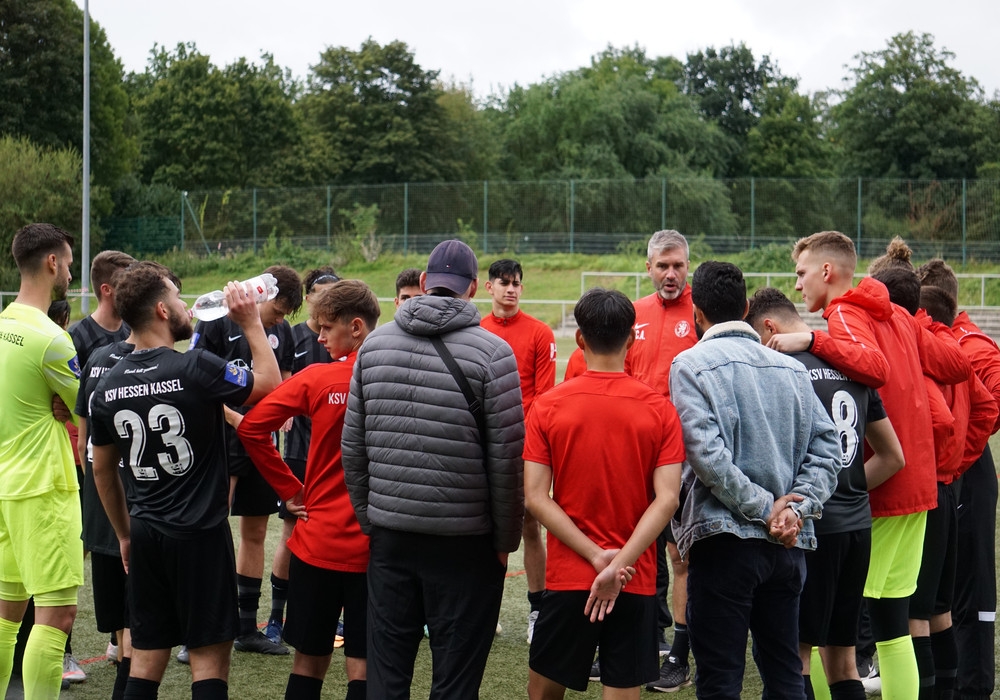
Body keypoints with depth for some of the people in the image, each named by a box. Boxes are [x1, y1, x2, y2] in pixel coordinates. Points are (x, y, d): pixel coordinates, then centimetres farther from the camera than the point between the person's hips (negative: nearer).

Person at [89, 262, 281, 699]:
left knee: (147, 655, 12)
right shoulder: (196, 368, -15)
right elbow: (270, 383, -2)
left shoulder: (109, 385, 3)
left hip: (146, 533, 6)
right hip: (201, 532, -6)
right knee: (209, 656, 1)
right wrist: (251, 323, 6)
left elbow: (102, 468, 14)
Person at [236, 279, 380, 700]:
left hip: (318, 543, 0)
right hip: (377, 547, 0)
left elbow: (251, 427, -9)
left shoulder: (316, 379, -7)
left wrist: (290, 490, -1)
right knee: (363, 665, 6)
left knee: (309, 661, 12)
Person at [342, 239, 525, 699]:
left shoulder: (375, 345, 3)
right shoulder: (492, 353, -9)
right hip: (464, 543, -3)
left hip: (390, 537, 4)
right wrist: (506, 540, 1)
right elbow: (507, 460, -10)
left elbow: (353, 448, 6)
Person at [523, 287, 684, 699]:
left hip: (567, 577, 0)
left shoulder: (547, 407, -3)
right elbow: (667, 499, -11)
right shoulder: (659, 409, -2)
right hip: (636, 583, 1)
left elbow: (535, 498, -9)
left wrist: (597, 557, -11)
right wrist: (619, 564, -15)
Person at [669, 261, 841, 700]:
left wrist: (766, 508, -11)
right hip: (788, 545, 5)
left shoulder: (691, 364, -4)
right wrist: (796, 506, -4)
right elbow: (825, 448, 3)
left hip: (725, 538, -5)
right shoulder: (792, 368, 12)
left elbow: (708, 454, -16)